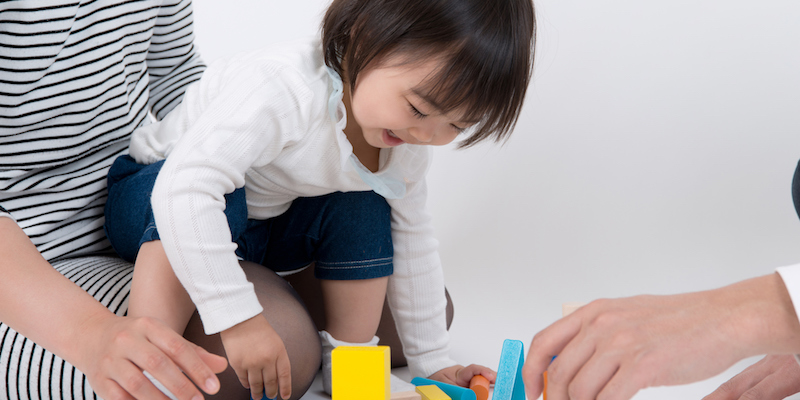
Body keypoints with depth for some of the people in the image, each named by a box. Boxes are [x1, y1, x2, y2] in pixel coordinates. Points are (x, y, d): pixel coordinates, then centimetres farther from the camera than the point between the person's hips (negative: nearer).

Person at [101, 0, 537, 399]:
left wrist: (431, 361, 2)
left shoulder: (408, 141, -12)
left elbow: (412, 240, 0)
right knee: (222, 199, -37)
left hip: (264, 227, 7)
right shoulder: (284, 87, -39)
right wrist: (239, 317, -47)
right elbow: (185, 188, -47)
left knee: (365, 212, -14)